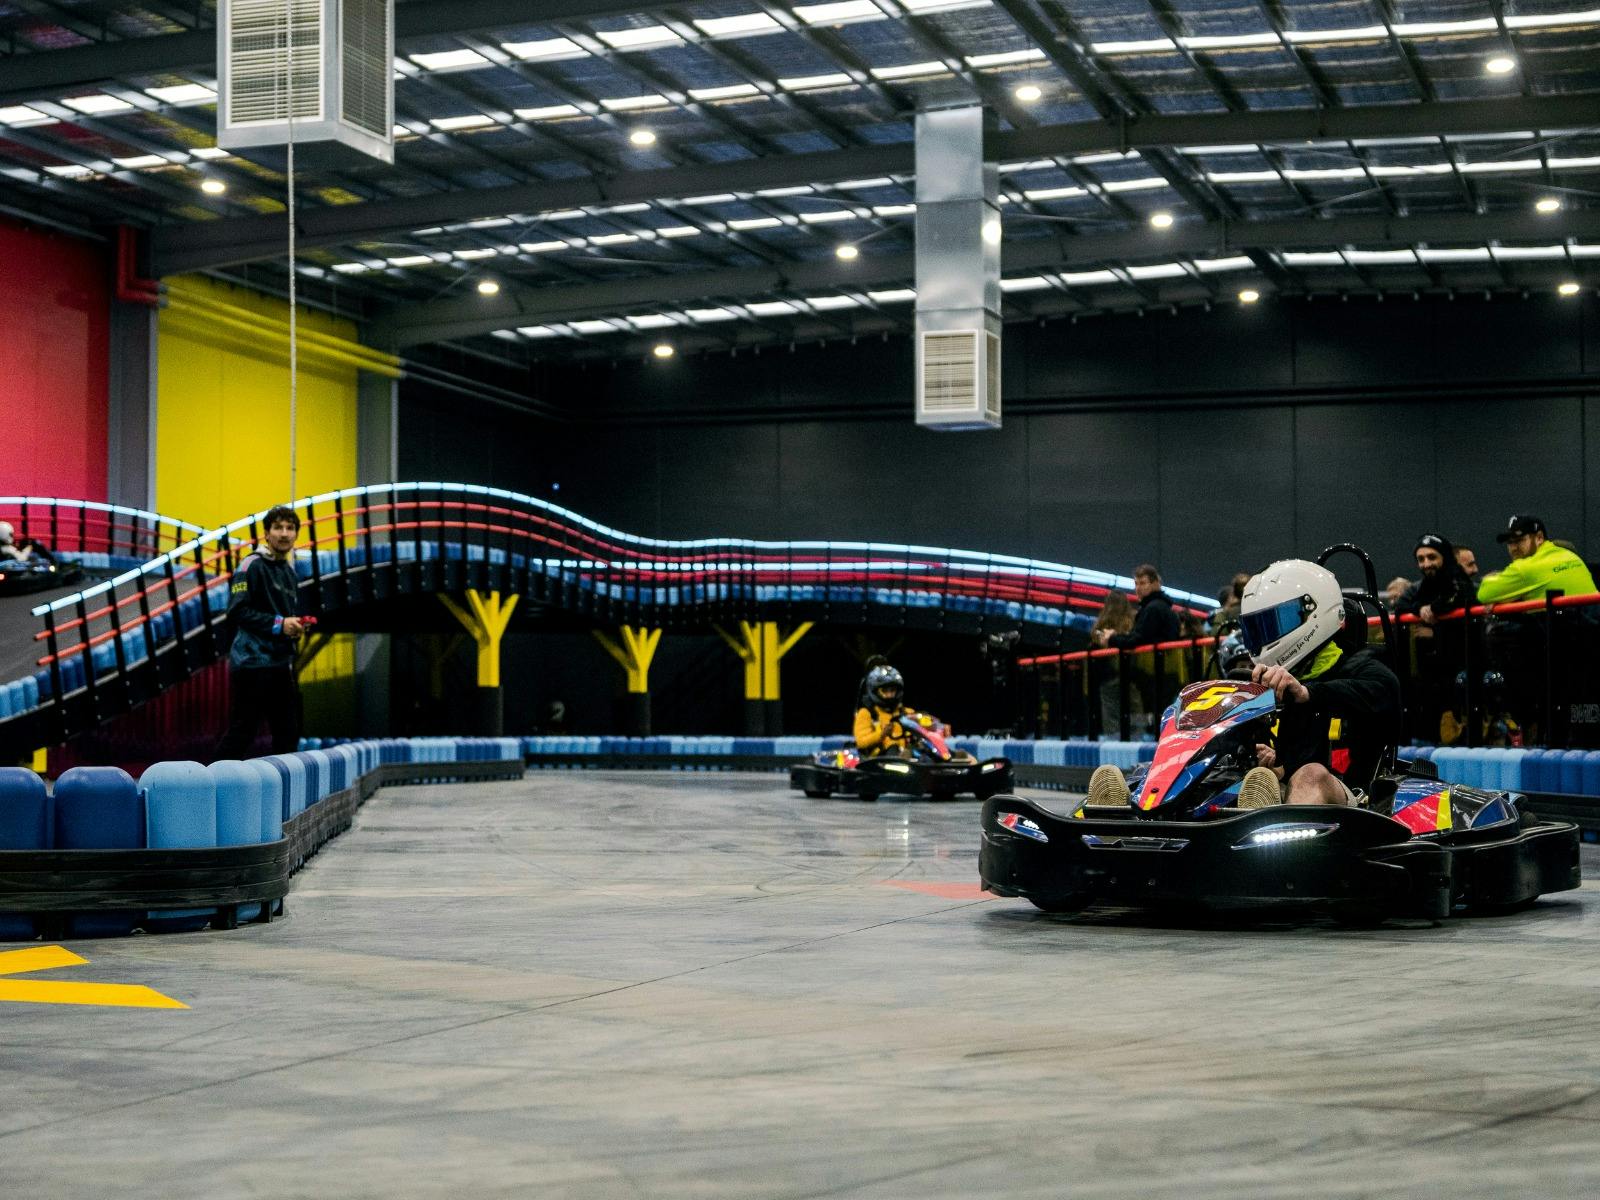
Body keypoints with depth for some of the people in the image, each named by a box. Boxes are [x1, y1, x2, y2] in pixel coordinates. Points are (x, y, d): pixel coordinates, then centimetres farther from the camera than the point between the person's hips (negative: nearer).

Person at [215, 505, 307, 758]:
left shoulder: (289, 571, 18)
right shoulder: (253, 566, -7)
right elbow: (237, 611, -16)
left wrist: (296, 627, 7)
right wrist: (278, 624, -17)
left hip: (281, 665, 8)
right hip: (252, 663, -8)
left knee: (288, 735, 9)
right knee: (241, 734, -8)